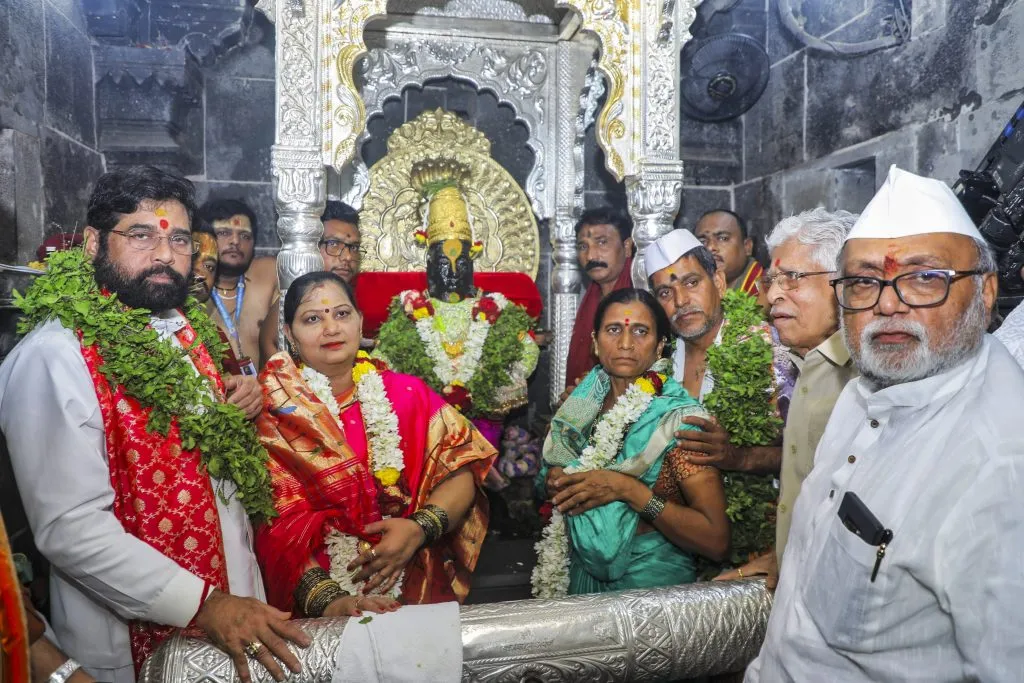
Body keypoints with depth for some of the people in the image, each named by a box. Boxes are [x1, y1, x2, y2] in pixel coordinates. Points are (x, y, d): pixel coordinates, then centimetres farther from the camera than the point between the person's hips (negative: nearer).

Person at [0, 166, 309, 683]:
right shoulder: (55, 357, -19)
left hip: (233, 592, 7)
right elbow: (70, 528, -24)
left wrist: (237, 405, -3)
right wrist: (204, 605, -26)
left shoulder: (187, 326, 3)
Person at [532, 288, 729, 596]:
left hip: (654, 581, -4)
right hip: (584, 573, 4)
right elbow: (548, 477, 17)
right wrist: (553, 483, -5)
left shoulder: (679, 418, -10)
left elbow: (716, 540, -14)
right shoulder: (577, 403, 3)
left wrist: (626, 489, -21)